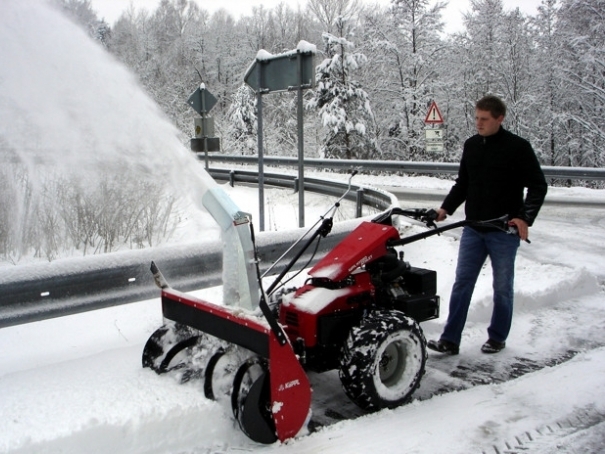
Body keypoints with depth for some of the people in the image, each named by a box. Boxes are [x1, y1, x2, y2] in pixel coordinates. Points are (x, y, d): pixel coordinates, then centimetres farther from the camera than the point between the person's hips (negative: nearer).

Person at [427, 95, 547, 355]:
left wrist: (525, 218, -18)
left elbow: (538, 186, -7)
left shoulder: (518, 147, -7)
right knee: (462, 283, 2)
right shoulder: (471, 146, 8)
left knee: (502, 287, 8)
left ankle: (497, 338, 22)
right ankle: (450, 340, 4)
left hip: (504, 231, -4)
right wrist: (446, 208, 1)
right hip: (473, 229, 5)